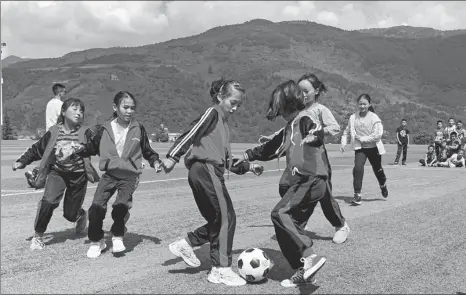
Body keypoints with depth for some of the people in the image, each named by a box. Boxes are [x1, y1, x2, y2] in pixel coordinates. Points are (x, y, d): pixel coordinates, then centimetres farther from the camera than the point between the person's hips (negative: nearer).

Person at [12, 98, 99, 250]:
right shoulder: (53, 132, -4)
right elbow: (36, 150, 6)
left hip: (78, 176, -1)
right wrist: (22, 161, -1)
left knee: (71, 214, 8)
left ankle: (82, 215, 47)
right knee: (49, 200, -23)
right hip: (57, 173, 1)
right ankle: (38, 236, -4)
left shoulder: (85, 133, -9)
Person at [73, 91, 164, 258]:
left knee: (121, 205, -23)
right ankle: (96, 241, 13)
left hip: (130, 175, -1)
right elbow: (93, 146, 12)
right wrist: (82, 149, -7)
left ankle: (118, 237, 6)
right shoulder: (105, 129, 1)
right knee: (97, 206, -11)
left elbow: (147, 150, 12)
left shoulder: (138, 129, 1)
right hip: (110, 174, 2)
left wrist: (155, 161, -3)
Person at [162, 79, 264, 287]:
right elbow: (191, 133, -13)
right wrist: (173, 156, -21)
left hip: (202, 173, 9)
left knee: (217, 221, 11)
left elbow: (227, 161, 27)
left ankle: (185, 244, 18)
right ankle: (222, 269, -3)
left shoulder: (224, 125, 26)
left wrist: (248, 167, 25)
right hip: (206, 170, -9)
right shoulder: (212, 113, 0)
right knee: (227, 217, -8)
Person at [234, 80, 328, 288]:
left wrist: (314, 135, -54)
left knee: (280, 214, -21)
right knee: (291, 226, 7)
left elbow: (317, 130, -31)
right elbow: (272, 147, 34)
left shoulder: (305, 118, -7)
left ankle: (310, 257, -20)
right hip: (302, 180, 10)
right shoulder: (290, 126, 21)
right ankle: (303, 272, 14)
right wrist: (248, 156, 39)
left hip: (312, 179, -10)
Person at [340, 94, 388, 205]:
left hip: (373, 148, -1)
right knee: (358, 168, -18)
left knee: (377, 169, 16)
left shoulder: (374, 118, -13)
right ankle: (357, 195, -12)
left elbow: (377, 135, -19)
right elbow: (347, 131, 9)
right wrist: (343, 143, -2)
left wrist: (362, 138, -18)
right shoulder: (353, 117, -3)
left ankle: (383, 185, 49)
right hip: (360, 148, 1)